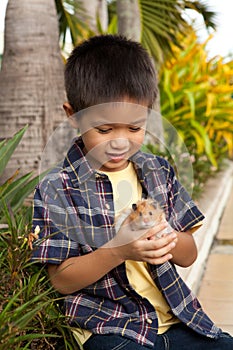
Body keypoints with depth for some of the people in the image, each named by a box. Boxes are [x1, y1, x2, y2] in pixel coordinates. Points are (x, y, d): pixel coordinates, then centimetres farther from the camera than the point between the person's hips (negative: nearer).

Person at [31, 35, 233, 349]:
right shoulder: (57, 190, -9)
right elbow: (61, 280, -8)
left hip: (178, 319, 5)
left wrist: (168, 240, -15)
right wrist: (118, 250, -23)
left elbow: (189, 255, 9)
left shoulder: (158, 171, 4)